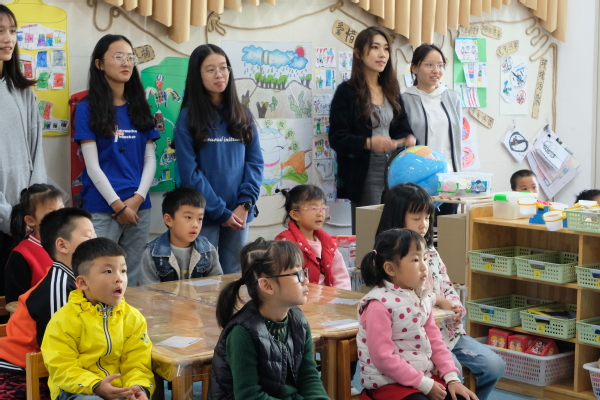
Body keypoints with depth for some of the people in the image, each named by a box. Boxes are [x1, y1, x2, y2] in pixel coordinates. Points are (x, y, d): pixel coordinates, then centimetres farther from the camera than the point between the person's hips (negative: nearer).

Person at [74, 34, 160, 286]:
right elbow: (92, 164, -7)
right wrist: (118, 205, -11)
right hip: (102, 208, -4)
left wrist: (137, 199, -7)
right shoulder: (87, 108, -2)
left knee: (130, 278, 8)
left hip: (139, 207, 4)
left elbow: (150, 159, 7)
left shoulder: (140, 107, 11)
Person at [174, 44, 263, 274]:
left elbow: (255, 161, 4)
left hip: (238, 214, 4)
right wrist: (221, 211, -12)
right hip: (204, 214, -4)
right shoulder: (189, 118, -3)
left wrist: (245, 204, -10)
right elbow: (190, 172, -8)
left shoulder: (242, 115, 9)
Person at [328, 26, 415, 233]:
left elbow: (402, 128, 17)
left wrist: (408, 138, -7)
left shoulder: (392, 90, 15)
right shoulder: (347, 92, -4)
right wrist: (369, 143, -25)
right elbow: (337, 138, -9)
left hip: (393, 173, 5)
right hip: (364, 176, -5)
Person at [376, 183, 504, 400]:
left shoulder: (430, 252, 15)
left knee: (494, 366, -4)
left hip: (448, 328, 7)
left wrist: (455, 308, -6)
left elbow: (448, 288, 17)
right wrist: (436, 300, -12)